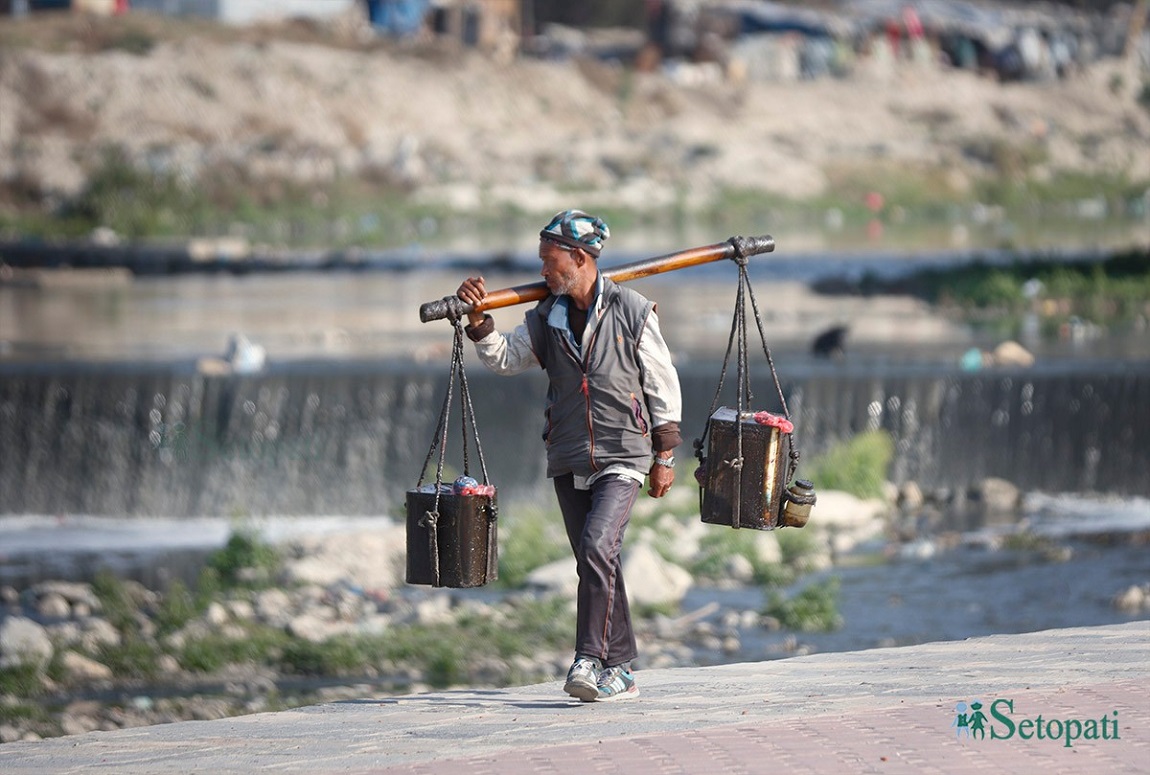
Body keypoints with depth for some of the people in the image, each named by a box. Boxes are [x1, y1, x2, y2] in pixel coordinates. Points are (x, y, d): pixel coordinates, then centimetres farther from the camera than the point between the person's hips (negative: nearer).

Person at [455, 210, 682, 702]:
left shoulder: (632, 311, -4)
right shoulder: (547, 318, 8)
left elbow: (663, 384, 0)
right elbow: (504, 359, 4)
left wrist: (664, 456, -2)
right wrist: (479, 323, -14)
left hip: (621, 457, -5)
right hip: (569, 461, 5)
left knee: (597, 547, -22)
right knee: (597, 565, 7)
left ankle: (590, 661, -22)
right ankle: (620, 671, 14)